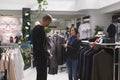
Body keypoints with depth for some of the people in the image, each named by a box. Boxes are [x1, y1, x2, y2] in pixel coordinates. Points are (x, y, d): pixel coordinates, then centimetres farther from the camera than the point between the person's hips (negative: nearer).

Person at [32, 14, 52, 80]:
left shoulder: (35, 28, 7)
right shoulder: (41, 31, -23)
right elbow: (41, 47, -25)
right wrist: (48, 54, -13)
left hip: (36, 54, 10)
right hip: (41, 56, -10)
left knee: (39, 74, 20)